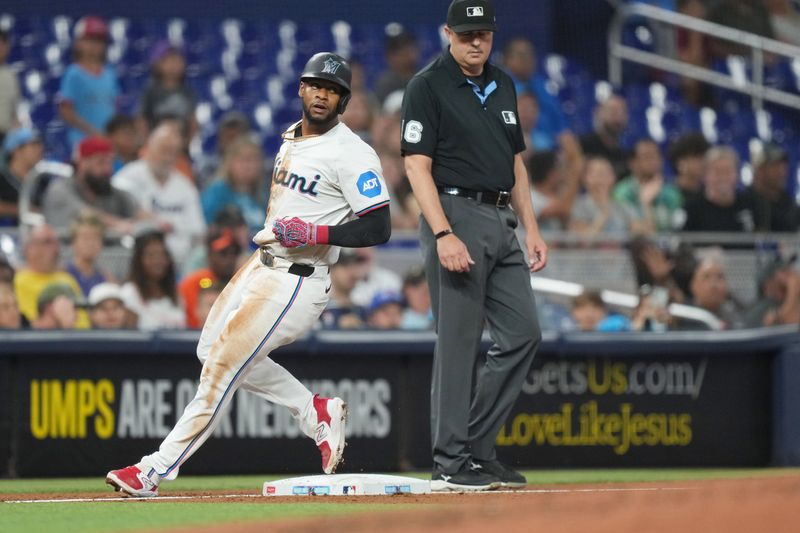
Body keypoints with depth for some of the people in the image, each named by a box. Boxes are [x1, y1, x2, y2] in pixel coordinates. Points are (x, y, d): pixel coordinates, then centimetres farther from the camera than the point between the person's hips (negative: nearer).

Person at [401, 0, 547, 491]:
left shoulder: (502, 86, 16)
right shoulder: (428, 87, -7)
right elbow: (417, 165, -13)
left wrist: (531, 228, 13)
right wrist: (444, 235, -22)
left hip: (502, 221, 8)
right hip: (457, 214, -8)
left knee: (523, 334, 4)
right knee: (459, 341, -7)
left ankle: (477, 448, 11)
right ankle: (450, 464, -4)